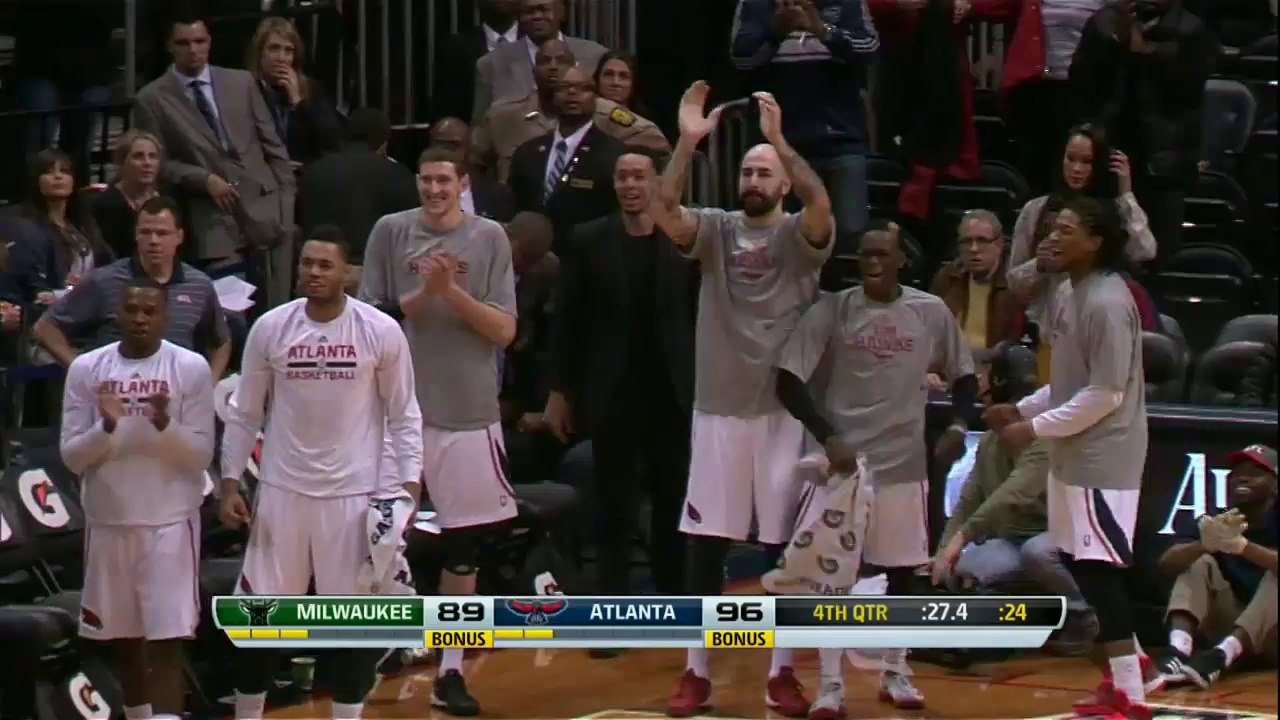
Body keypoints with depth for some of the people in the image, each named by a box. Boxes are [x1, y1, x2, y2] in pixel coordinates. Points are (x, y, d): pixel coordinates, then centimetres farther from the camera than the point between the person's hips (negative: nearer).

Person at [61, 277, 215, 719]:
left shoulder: (191, 368, -5)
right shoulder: (86, 369, 1)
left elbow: (200, 457, -6)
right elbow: (72, 458, 0)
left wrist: (164, 423, -23)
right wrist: (106, 427, -19)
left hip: (170, 522, -3)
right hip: (108, 522, 3)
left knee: (166, 641, -9)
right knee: (123, 638, 15)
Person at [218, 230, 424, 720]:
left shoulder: (381, 332, -7)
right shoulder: (270, 327, -3)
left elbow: (404, 415, 0)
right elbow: (244, 413, 6)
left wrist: (409, 483, -8)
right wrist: (229, 483, 2)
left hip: (355, 492, -1)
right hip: (282, 489, 1)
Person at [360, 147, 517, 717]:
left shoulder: (489, 238, 2)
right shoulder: (391, 233, 1)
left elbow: (504, 330, -2)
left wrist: (453, 291, -15)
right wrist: (423, 293, -15)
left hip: (469, 411, 1)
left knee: (464, 543, 4)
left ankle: (450, 671, 10)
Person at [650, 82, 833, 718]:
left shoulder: (799, 236, -1)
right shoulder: (714, 230, 5)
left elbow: (822, 204, -23)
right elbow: (663, 211, -14)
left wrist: (780, 140, -30)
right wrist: (687, 141, -25)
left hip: (785, 410, -2)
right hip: (718, 408, 2)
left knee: (785, 546, 4)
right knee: (705, 544, 4)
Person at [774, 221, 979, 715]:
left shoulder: (931, 312, 0)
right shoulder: (832, 310, -7)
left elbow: (963, 375, 12)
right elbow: (789, 381, -10)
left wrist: (959, 425, -7)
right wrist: (827, 437, -20)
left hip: (904, 461, 2)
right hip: (843, 456, -2)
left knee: (902, 570, 11)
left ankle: (894, 673, 26)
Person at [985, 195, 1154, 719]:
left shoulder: (1106, 303, -19)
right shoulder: (1080, 296, 12)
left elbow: (1106, 394, -21)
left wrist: (1036, 428, -16)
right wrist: (1022, 409, 14)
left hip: (1101, 458, -10)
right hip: (1078, 458, 10)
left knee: (1099, 571, -11)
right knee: (1088, 567, 17)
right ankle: (1128, 666, 29)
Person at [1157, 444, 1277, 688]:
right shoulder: (1217, 523, 1)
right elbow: (1167, 564, -15)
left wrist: (1240, 545, -45)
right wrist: (1205, 543, -36)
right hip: (1229, 627, 3)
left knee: (1275, 576, -27)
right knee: (1200, 563, -14)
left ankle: (1220, 656, -47)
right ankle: (1179, 650, -41)